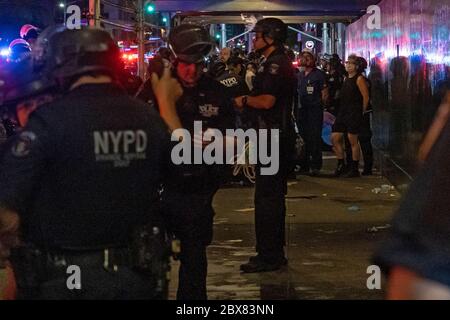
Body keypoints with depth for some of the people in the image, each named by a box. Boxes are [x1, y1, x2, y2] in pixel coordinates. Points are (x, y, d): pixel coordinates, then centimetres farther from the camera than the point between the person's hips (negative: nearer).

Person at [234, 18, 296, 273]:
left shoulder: (276, 64, -15)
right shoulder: (281, 63, 18)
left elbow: (267, 101, -25)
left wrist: (245, 101, -9)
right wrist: (249, 101, 12)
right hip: (280, 137, 11)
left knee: (266, 197, -7)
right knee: (274, 196, 16)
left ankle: (268, 256, -4)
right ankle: (275, 252, 23)